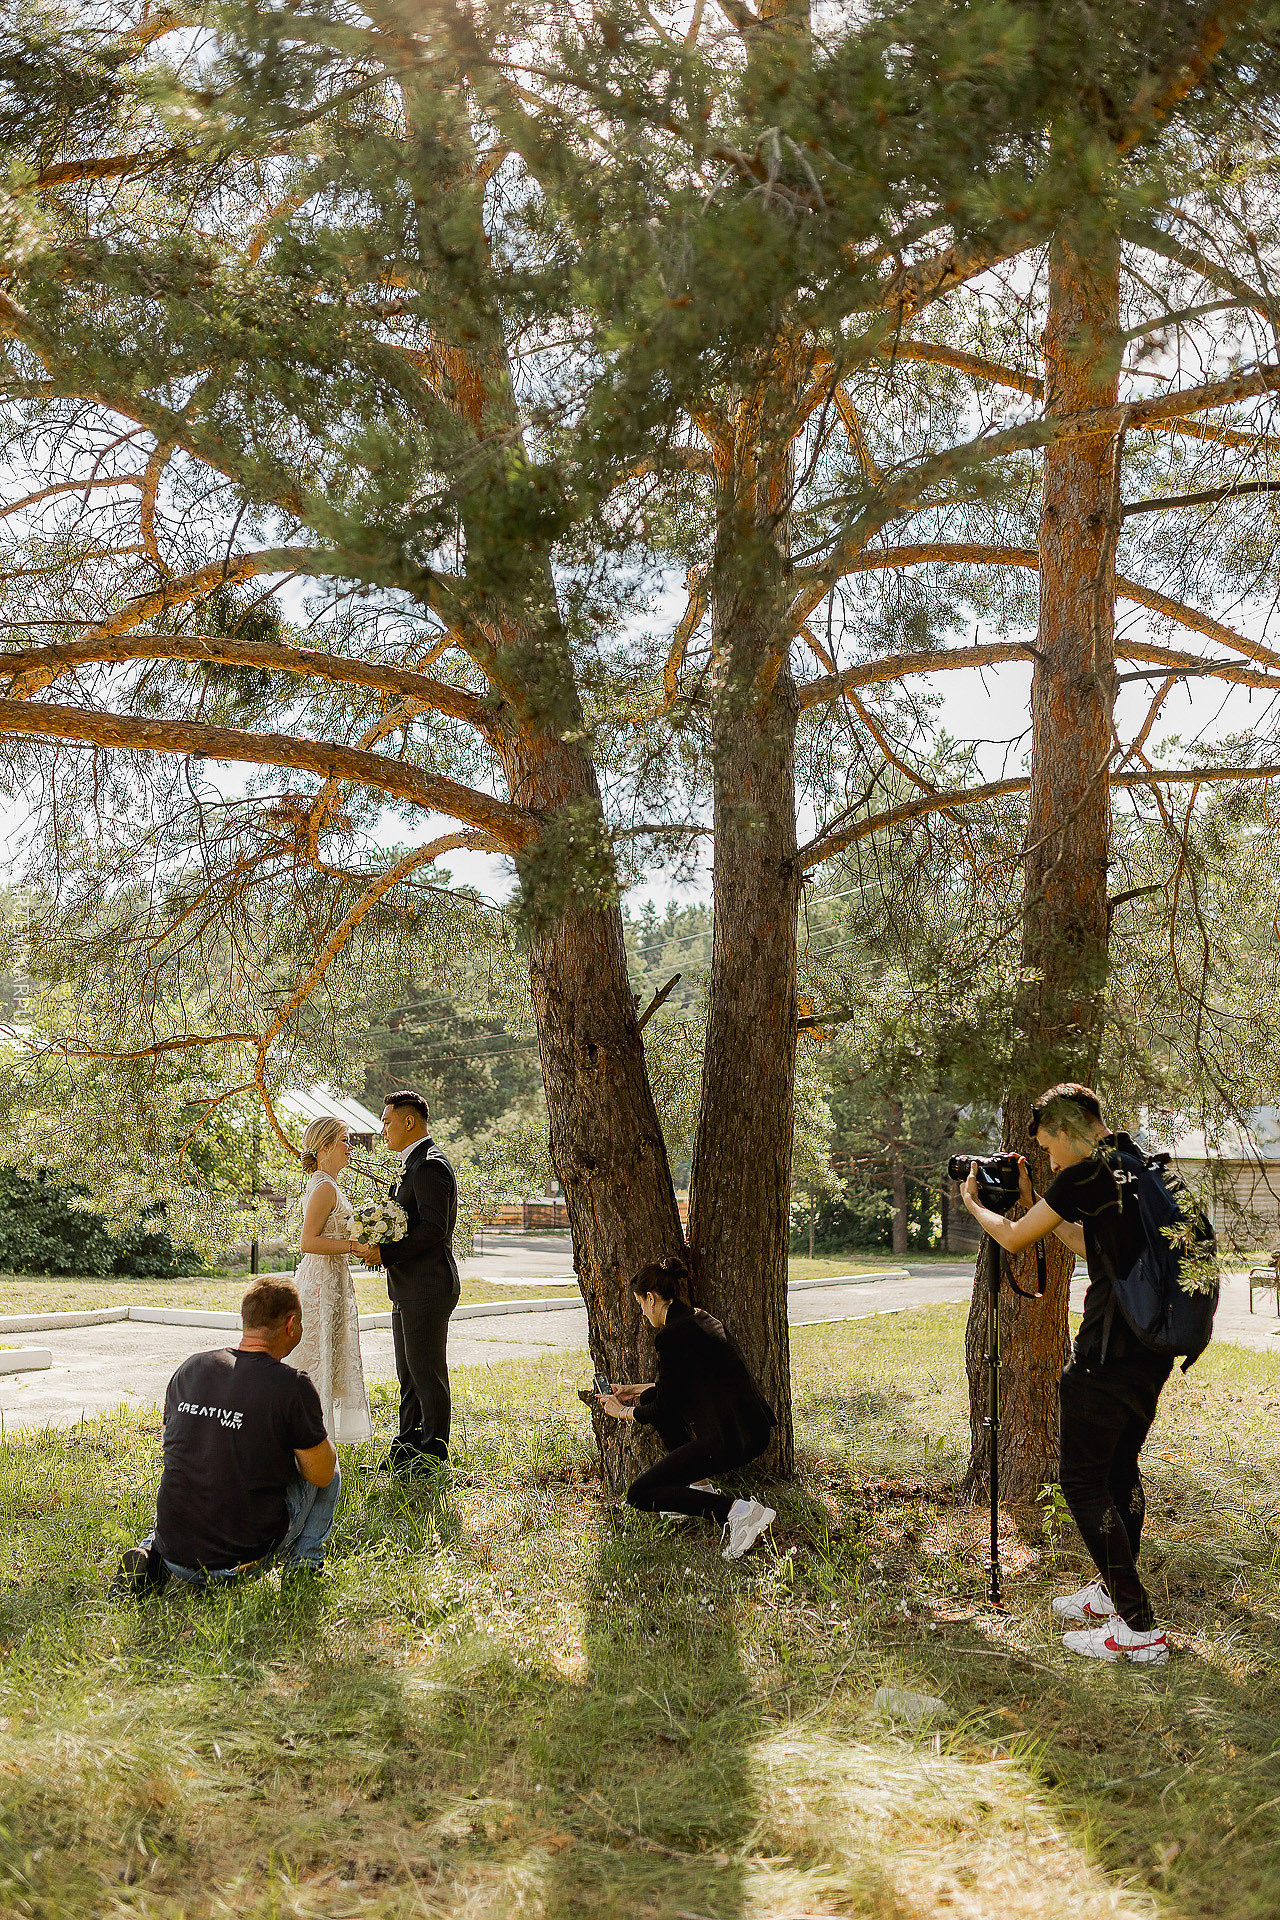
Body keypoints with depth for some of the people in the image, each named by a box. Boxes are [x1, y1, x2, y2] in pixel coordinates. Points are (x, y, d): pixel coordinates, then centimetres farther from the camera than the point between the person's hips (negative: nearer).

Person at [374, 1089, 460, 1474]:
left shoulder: (430, 1166, -16)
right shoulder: (415, 1164, 17)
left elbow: (432, 1229, -23)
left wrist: (385, 1252, -21)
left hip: (427, 1288, -10)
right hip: (409, 1290, 10)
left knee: (427, 1374, -3)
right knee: (409, 1375, 16)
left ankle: (433, 1456, 4)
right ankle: (408, 1448, 24)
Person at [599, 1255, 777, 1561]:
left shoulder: (670, 1335, -13)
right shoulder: (699, 1317, 15)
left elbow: (663, 1410, -5)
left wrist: (624, 1412, 14)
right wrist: (635, 1390, 39)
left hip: (732, 1439, -10)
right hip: (755, 1426, 10)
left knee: (639, 1495, 0)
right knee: (651, 1398, 24)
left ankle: (739, 1512, -12)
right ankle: (699, 1488, 23)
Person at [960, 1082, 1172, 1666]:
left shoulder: (1087, 1175, -12)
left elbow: (1013, 1239, -1)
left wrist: (973, 1203, 18)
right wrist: (1033, 1200, 28)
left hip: (1107, 1356, -9)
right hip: (1154, 1349, 9)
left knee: (1081, 1479, -2)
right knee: (1119, 1469, 21)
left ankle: (1139, 1628, -4)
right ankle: (1112, 1591, 32)